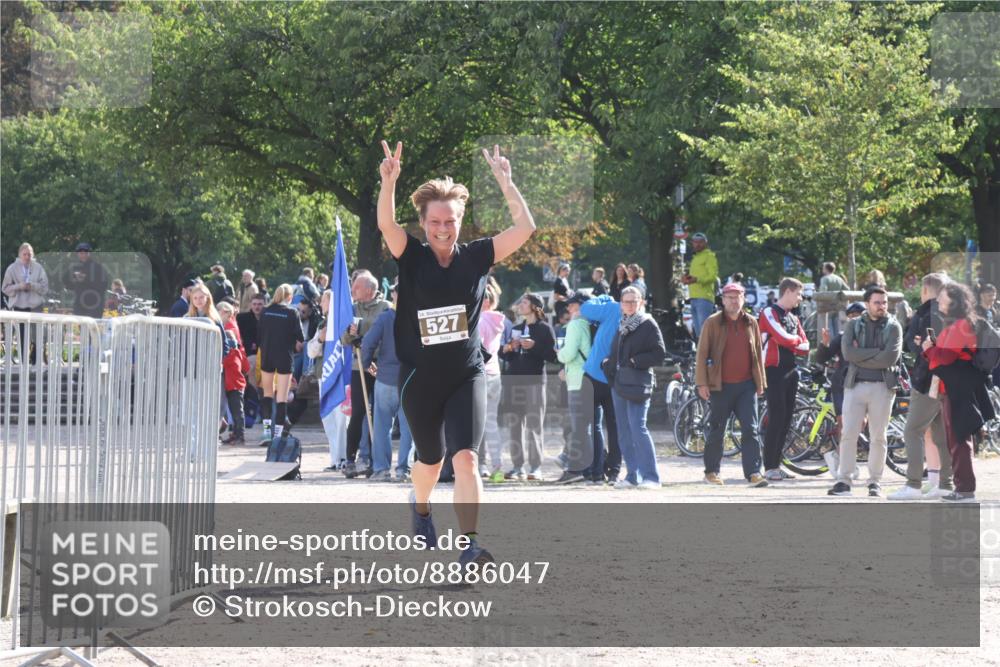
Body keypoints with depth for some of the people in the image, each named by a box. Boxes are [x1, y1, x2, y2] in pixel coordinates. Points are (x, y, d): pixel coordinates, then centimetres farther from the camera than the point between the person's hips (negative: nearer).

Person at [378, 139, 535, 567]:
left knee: (465, 457, -17)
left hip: (466, 375, 0)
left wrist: (504, 181, -14)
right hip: (419, 378, 0)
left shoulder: (476, 257, -2)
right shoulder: (412, 258, -5)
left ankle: (469, 546, -21)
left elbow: (525, 228, -8)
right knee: (431, 459, 18)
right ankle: (420, 506, 51)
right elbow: (386, 225, -24)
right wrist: (389, 182, -39)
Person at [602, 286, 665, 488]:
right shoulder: (621, 326, 18)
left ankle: (651, 477, -15)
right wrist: (608, 364, 11)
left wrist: (635, 361, -14)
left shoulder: (648, 324, -3)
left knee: (638, 428, -15)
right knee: (624, 432, 8)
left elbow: (660, 354, -9)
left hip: (637, 383, -8)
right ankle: (632, 476, 13)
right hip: (619, 384, 8)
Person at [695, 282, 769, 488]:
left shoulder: (751, 323, 9)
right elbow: (702, 354, -1)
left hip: (746, 385, 2)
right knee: (717, 430, 7)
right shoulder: (713, 323, 0)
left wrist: (761, 382, 13)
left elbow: (758, 353, 16)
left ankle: (753, 472, -9)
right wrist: (702, 383, -7)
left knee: (751, 429, -7)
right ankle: (712, 471, 19)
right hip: (721, 386, -2)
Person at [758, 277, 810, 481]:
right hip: (775, 371, -8)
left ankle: (776, 464, 13)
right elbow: (783, 338, -19)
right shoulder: (769, 313, -6)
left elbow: (804, 348, 11)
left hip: (790, 372, 8)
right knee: (776, 419, -11)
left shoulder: (794, 319, 19)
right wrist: (797, 339, 1)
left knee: (786, 419, 7)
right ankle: (769, 468, -10)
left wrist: (791, 344, -8)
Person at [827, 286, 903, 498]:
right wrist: (877, 352, -10)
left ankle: (875, 482, 9)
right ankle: (844, 480, 0)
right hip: (855, 385, 1)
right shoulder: (854, 326, 10)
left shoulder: (893, 327, 5)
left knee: (878, 437, 2)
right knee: (848, 434, -4)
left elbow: (891, 357, -11)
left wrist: (861, 357, -9)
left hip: (882, 386, -1)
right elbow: (848, 352, -7)